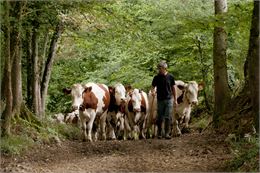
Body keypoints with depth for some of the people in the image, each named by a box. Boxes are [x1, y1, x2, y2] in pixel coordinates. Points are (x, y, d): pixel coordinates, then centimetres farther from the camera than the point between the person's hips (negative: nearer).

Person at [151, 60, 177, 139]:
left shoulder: (170, 77, 1)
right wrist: (153, 91, -19)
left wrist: (175, 99, 7)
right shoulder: (156, 77, 2)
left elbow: (173, 88, 8)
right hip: (160, 99, 1)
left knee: (168, 117, -6)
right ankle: (159, 133, 18)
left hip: (169, 99, -1)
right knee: (160, 117, 6)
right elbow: (153, 86, 5)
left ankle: (167, 133, -2)